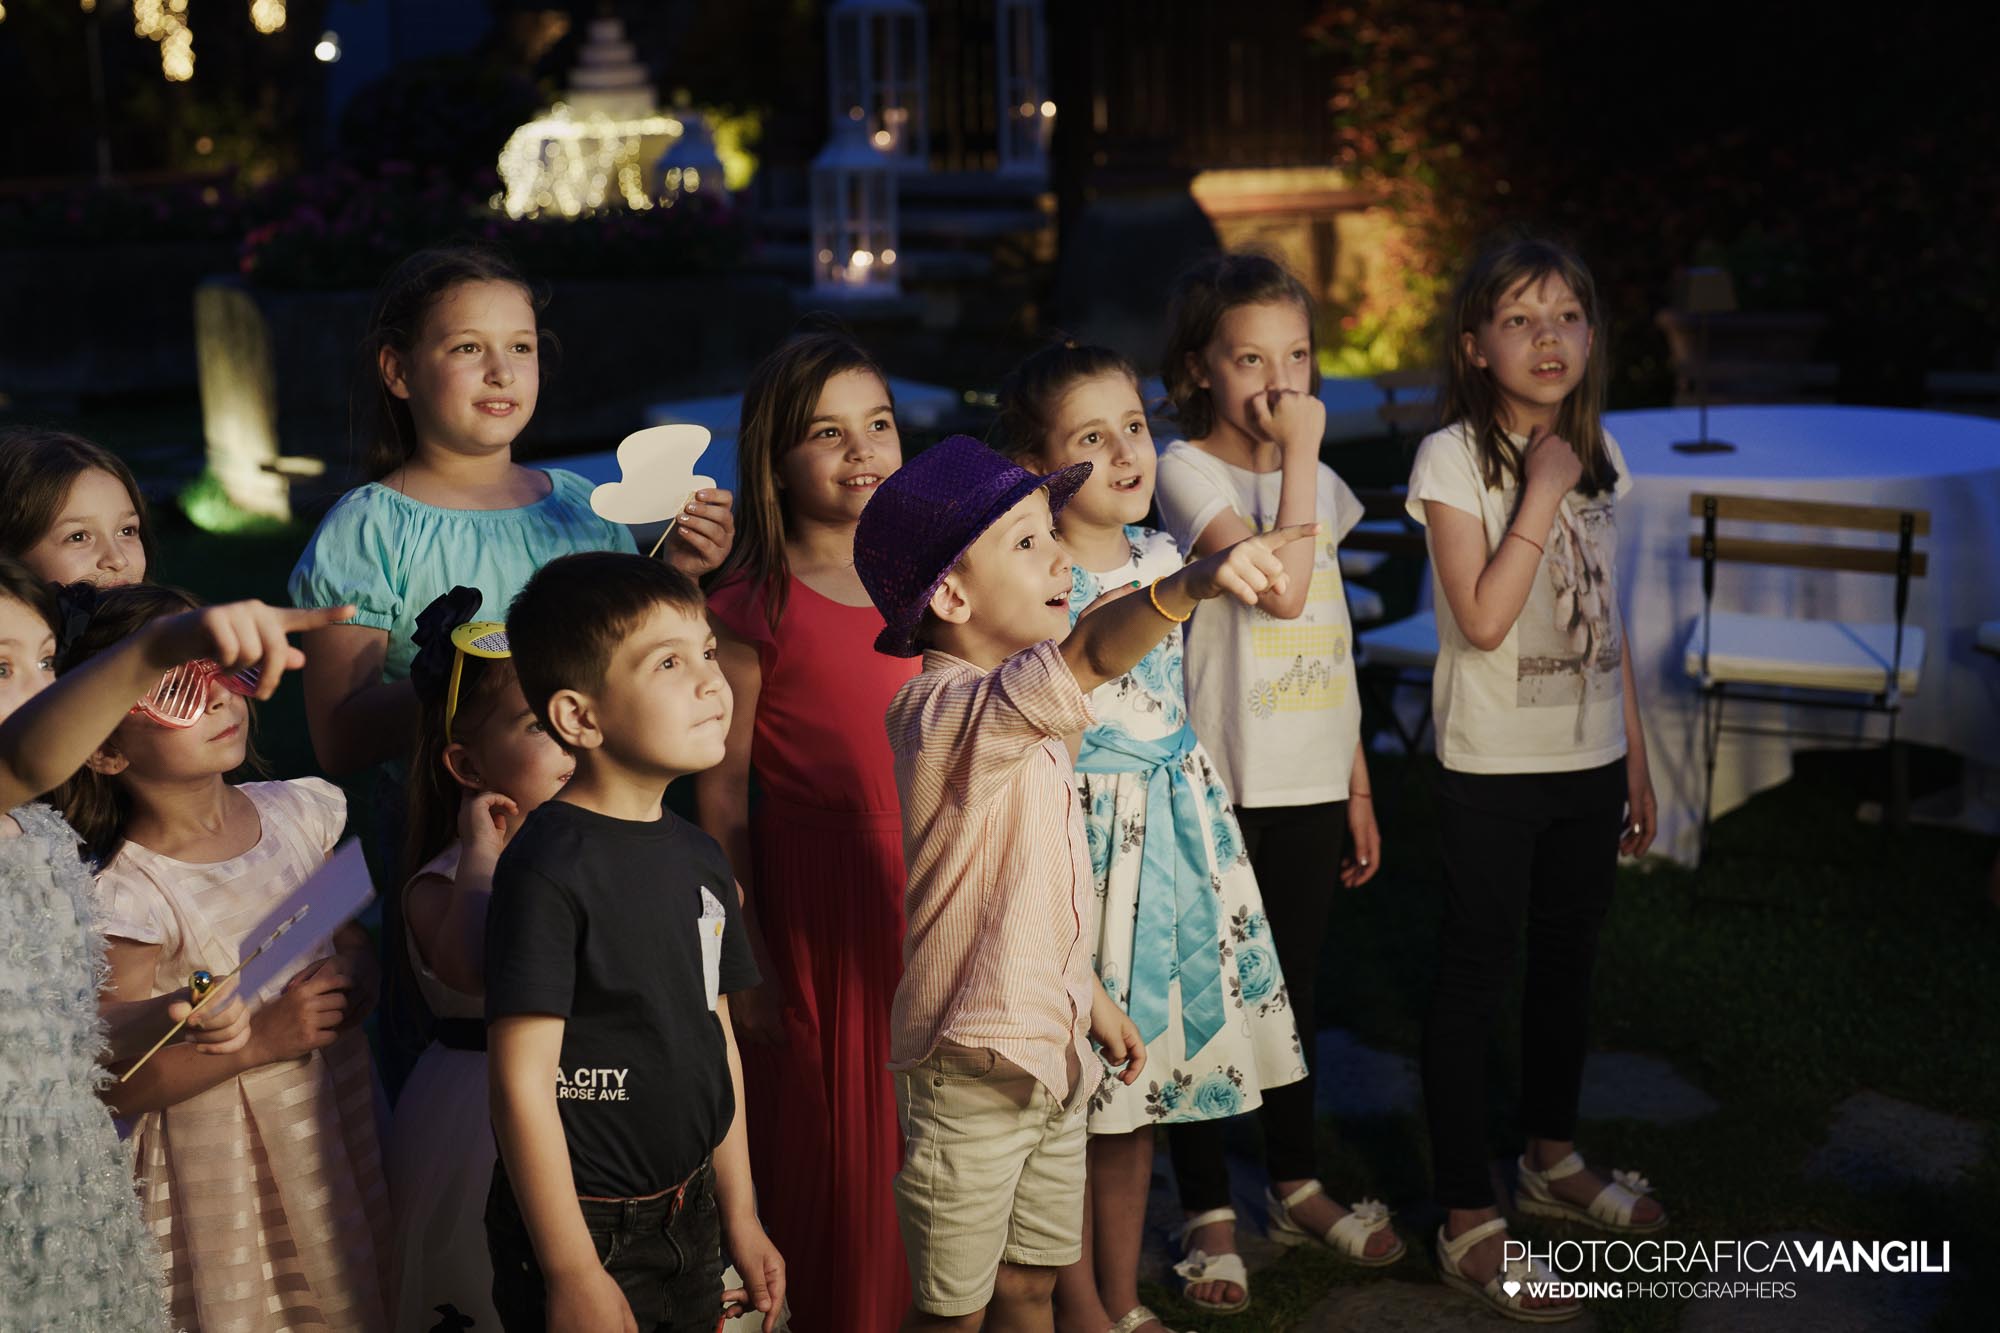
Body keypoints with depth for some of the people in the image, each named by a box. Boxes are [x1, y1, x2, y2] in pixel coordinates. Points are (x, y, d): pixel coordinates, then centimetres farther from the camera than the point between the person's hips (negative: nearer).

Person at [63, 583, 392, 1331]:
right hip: (222, 1176, -5)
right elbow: (114, 1082, -18)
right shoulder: (130, 900, -19)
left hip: (343, 1133, 5)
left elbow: (359, 940, 11)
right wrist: (259, 1039, -23)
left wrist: (354, 979, -11)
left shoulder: (299, 814, -1)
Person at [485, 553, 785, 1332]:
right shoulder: (548, 866, -19)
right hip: (586, 1229, -7)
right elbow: (521, 1083, -19)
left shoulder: (699, 858, 4)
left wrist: (739, 1214, 15)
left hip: (688, 1218, 7)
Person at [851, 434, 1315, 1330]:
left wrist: (1091, 997, 24)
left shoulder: (1021, 717, 10)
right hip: (970, 1066, -9)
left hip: (1047, 1051, 9)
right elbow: (1086, 658, -44)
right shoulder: (949, 710, -22)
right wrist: (1190, 585, -59)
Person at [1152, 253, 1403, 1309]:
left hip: (1311, 785, 6)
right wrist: (1299, 454, -18)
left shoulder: (1319, 481, 11)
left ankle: (1296, 1187, 33)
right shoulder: (1187, 469, -10)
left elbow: (1332, 645, 15)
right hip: (1221, 786, -6)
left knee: (1292, 990, 18)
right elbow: (1280, 589, -25)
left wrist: (1359, 788, 15)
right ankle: (1207, 1212, 18)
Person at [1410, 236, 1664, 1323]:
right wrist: (1541, 493, -20)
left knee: (1568, 959, 19)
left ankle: (1553, 1160, 38)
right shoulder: (1451, 458, -12)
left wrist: (1637, 763, 13)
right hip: (1492, 769, -6)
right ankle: (1467, 1223, 9)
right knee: (1476, 977, 1)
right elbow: (1483, 619, -22)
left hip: (1589, 757, 6)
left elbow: (1607, 616, 12)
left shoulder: (1596, 453, 6)